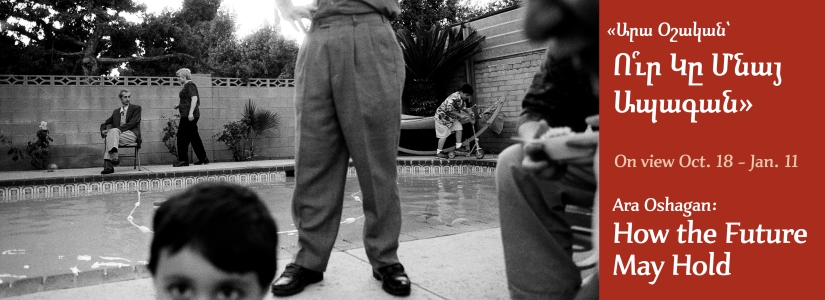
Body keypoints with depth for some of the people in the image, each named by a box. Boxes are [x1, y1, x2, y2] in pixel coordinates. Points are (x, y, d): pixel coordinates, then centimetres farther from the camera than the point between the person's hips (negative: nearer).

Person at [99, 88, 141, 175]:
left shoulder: (136, 108, 9)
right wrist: (103, 131, -5)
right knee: (107, 138, -30)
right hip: (117, 134, 4)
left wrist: (112, 130, -15)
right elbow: (104, 124, 22)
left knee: (113, 131, -34)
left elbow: (132, 124, -6)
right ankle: (108, 166, -40)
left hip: (132, 134, -4)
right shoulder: (116, 111, 24)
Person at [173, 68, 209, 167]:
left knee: (182, 136, -7)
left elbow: (194, 98, -21)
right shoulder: (187, 85, 20)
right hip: (187, 115, 10)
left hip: (188, 115, -10)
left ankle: (183, 160, -5)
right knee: (194, 137, 11)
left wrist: (190, 113, -27)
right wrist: (179, 105, 17)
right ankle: (203, 158, 15)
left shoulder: (190, 85, -10)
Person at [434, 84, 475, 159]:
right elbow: (449, 109, -35)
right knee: (444, 135, -5)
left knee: (459, 128, -4)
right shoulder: (454, 98, -31)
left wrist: (469, 112, -9)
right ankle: (438, 152, 5)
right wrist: (460, 115, -32)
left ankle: (458, 146, 5)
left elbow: (463, 107, 10)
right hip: (442, 116, -8)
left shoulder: (463, 99, -2)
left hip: (452, 117, 9)